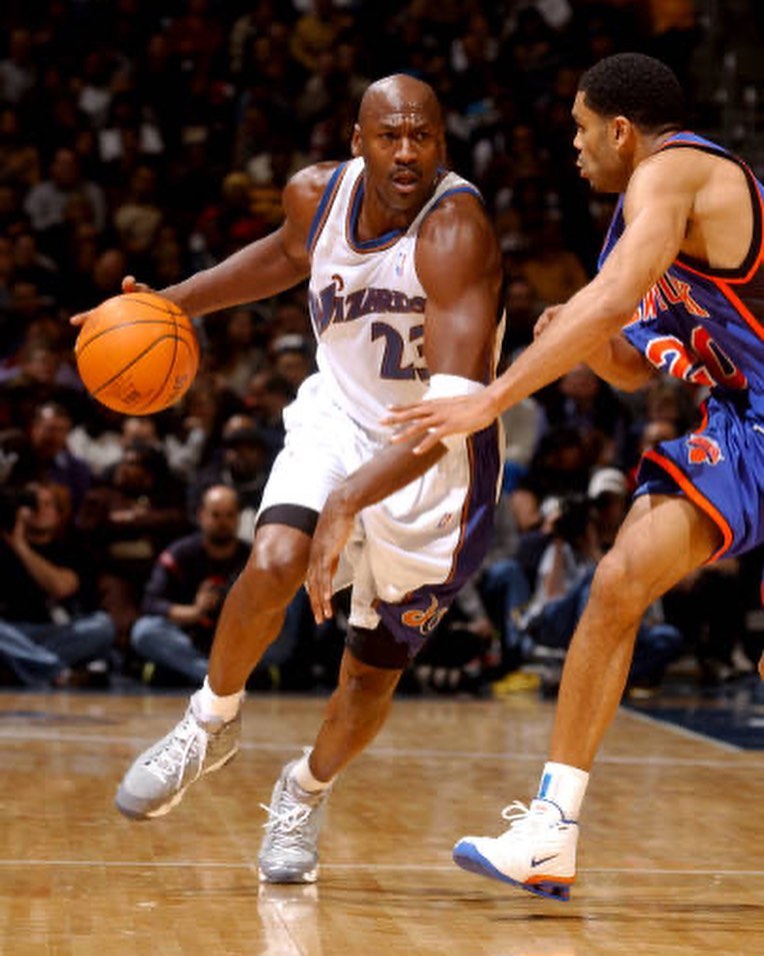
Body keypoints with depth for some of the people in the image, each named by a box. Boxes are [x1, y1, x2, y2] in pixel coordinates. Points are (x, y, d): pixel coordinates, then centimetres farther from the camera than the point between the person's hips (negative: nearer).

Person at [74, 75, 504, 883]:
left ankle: (306, 792, 36)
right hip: (339, 414, 3)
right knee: (274, 563, -26)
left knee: (374, 672, 5)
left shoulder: (455, 232, -30)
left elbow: (455, 403, -40)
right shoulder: (316, 193, -11)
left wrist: (351, 501, -50)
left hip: (436, 459, -3)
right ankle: (210, 724, 1)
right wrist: (175, 302, 9)